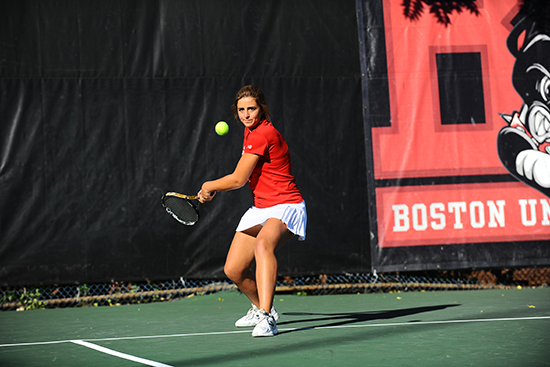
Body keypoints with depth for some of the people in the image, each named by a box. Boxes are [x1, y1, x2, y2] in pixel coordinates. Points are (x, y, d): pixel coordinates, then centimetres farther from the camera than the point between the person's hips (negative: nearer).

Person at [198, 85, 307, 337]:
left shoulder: (263, 135, -19)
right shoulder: (251, 130, 10)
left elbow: (239, 179, -15)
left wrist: (209, 186, 1)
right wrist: (214, 188, 18)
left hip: (285, 207, -9)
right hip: (260, 209, 9)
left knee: (263, 245, -40)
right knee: (233, 270, 4)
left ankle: (266, 318, -47)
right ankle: (260, 307, 34)